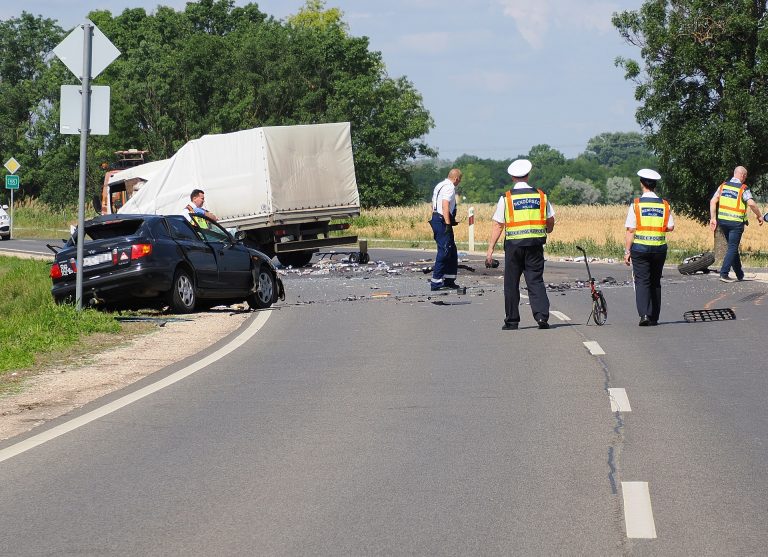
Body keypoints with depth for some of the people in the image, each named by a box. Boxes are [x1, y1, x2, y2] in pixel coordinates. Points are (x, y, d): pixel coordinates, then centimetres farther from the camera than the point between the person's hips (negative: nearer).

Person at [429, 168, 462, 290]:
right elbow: (445, 206, -23)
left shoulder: (439, 186, 19)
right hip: (443, 221, -10)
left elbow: (433, 205, 22)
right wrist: (448, 224, -25)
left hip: (436, 219, 10)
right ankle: (436, 282, -10)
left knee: (452, 252, 16)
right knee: (444, 252, -9)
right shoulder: (449, 187, -12)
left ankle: (449, 280, 20)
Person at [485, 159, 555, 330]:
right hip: (535, 244, 2)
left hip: (513, 244, -2)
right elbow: (551, 222, 11)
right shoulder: (541, 196, 5)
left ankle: (512, 321, 11)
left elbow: (498, 226, -3)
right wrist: (545, 232, 34)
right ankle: (542, 315, -12)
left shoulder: (506, 198, -2)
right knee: (536, 281, 5)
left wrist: (490, 249, -1)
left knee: (511, 283, 8)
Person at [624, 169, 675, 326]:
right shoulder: (665, 205, 2)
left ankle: (644, 314, -19)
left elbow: (630, 231, -7)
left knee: (642, 281, -2)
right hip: (659, 248, 3)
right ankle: (654, 317, 16)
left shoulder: (636, 204, -6)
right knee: (655, 282, 14)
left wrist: (627, 251, -3)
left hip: (640, 248, -3)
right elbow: (670, 227, -1)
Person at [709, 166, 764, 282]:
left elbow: (713, 201, 2)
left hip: (722, 221, 6)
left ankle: (740, 274, 25)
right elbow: (751, 203, -20)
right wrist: (759, 216, -6)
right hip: (736, 222, -6)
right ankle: (724, 273, -13)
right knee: (732, 248, -1)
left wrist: (713, 218, 4)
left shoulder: (723, 186, 8)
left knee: (733, 247, 17)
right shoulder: (743, 189, -8)